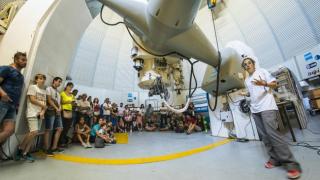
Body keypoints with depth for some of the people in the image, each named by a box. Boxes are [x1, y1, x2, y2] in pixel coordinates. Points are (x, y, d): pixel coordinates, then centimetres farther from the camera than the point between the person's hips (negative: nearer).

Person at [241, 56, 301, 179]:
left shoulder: (262, 71, 4)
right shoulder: (246, 80, 19)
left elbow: (275, 84, 0)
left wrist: (264, 83, -20)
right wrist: (245, 94, 8)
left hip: (266, 107, -6)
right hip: (255, 109, 6)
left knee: (272, 133, -16)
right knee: (264, 135, 5)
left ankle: (292, 164, -6)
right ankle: (275, 159, 14)